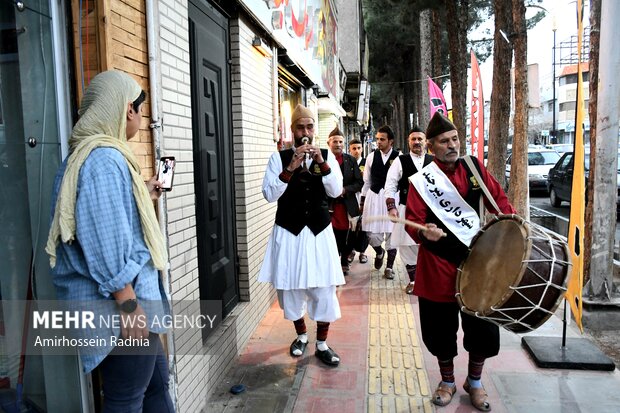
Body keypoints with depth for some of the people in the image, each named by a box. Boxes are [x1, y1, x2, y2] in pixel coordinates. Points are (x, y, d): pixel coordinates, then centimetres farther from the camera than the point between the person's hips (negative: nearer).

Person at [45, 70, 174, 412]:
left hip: (129, 298, 10)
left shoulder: (90, 154, 13)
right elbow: (106, 241, -25)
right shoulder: (105, 159, -20)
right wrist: (129, 306, -22)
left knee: (156, 379, 22)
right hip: (119, 304, -10)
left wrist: (144, 197, 29)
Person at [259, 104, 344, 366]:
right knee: (291, 287, 9)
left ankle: (322, 344, 21)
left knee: (324, 289, 2)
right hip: (289, 232, 0)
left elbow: (336, 191, -7)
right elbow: (269, 194, -12)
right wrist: (290, 168, -23)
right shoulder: (279, 157, -1)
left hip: (319, 231, 1)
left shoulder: (326, 156, 4)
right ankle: (301, 335, 34)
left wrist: (322, 164, -20)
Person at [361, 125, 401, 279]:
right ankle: (379, 252, 36)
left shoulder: (398, 157, -4)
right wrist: (363, 201, 10)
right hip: (374, 196, 2)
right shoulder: (372, 157, 4)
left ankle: (389, 266, 20)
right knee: (372, 233, 2)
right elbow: (366, 181, 9)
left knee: (391, 232, 4)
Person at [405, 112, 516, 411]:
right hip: (439, 266, -3)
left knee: (483, 327, 8)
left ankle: (474, 382, 34)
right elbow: (413, 222, -13)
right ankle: (447, 381, 35)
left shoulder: (474, 166, 2)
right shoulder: (422, 181, -10)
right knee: (441, 328, 9)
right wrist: (424, 232, -35)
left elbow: (497, 198, 11)